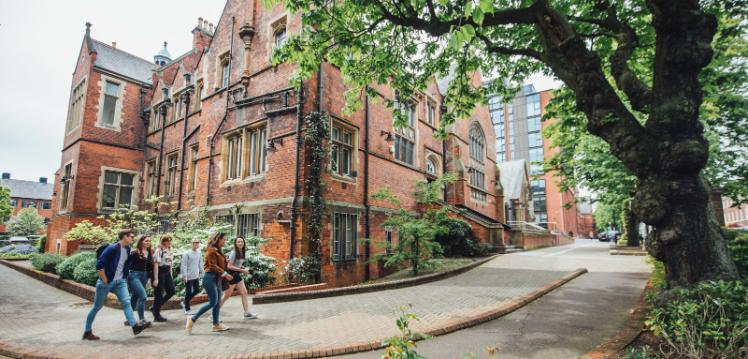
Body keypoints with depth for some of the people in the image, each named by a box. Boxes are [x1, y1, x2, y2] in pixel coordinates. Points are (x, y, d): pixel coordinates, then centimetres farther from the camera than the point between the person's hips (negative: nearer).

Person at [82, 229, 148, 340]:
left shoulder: (127, 249, 4)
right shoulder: (112, 248, -20)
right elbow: (99, 265, -23)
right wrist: (104, 280, -18)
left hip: (120, 281, 6)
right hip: (107, 282, -6)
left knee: (126, 302, -6)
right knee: (97, 307, 8)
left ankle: (135, 326, -13)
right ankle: (87, 332, 24)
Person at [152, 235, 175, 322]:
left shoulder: (169, 250, 11)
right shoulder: (159, 250, -12)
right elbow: (156, 264, -16)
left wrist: (170, 276, 14)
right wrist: (156, 279, -19)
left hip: (167, 273, 8)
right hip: (160, 272, -8)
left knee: (171, 291, 7)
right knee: (158, 294, 1)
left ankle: (155, 307, 25)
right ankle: (157, 316, 13)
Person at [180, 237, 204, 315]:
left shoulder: (199, 253, 5)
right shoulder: (187, 254, -12)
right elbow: (184, 265, -12)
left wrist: (201, 273, 14)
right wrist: (184, 276, -15)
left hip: (196, 276, 6)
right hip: (189, 277, -6)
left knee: (197, 290, 11)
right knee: (188, 293, 2)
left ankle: (185, 302, 32)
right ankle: (187, 310, 15)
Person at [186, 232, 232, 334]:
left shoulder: (218, 250, 16)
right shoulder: (211, 250, -11)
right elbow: (213, 265, -17)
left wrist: (225, 275, 5)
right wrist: (225, 274, -18)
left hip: (217, 279, 9)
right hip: (210, 278, -9)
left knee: (217, 303, 10)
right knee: (212, 302, -9)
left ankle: (216, 324, 17)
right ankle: (193, 319, 4)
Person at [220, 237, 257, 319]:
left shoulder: (243, 252, 7)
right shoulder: (233, 253, -17)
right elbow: (229, 266, -21)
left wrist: (244, 269, 2)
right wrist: (242, 270, -21)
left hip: (237, 275, 8)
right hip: (231, 275, -8)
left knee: (244, 293, 5)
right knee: (226, 296, -1)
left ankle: (247, 313, 9)